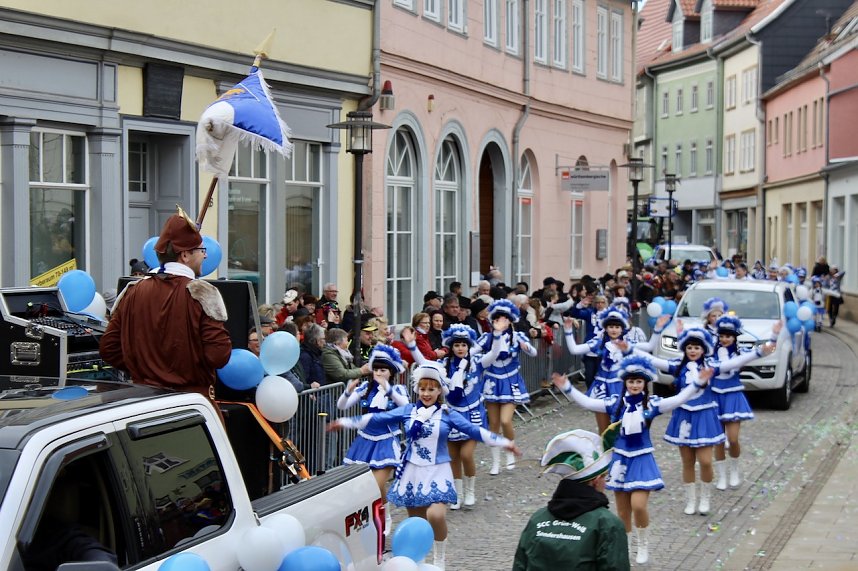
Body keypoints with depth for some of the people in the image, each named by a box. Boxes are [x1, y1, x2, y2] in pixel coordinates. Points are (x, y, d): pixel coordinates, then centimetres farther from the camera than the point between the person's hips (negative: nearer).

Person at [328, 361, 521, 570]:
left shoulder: (448, 415, -2)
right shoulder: (408, 410, 2)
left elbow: (474, 430, -5)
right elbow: (377, 419, 2)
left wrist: (504, 442, -13)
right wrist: (345, 422, -1)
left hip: (438, 472, -2)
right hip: (412, 471, 2)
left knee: (436, 516, -21)